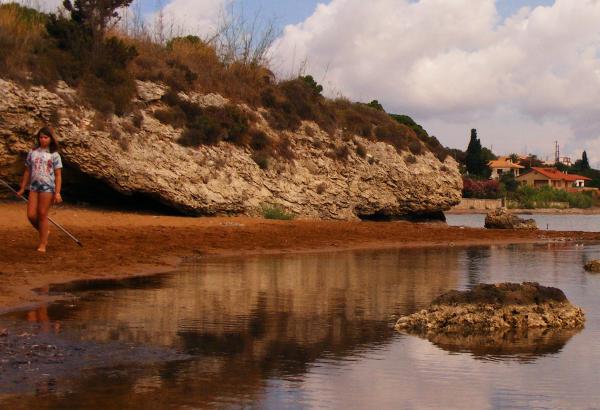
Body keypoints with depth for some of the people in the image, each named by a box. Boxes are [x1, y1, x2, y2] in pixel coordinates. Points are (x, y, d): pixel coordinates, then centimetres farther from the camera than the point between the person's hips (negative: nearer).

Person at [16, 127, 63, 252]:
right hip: (34, 187, 4)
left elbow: (58, 175, -1)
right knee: (31, 215, -3)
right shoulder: (32, 153, 10)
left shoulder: (54, 155, 1)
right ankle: (44, 232, 25)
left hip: (47, 188, -4)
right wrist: (22, 188, 14)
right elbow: (27, 171, 15)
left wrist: (57, 192, -9)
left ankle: (42, 244, 7)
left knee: (42, 215, -2)